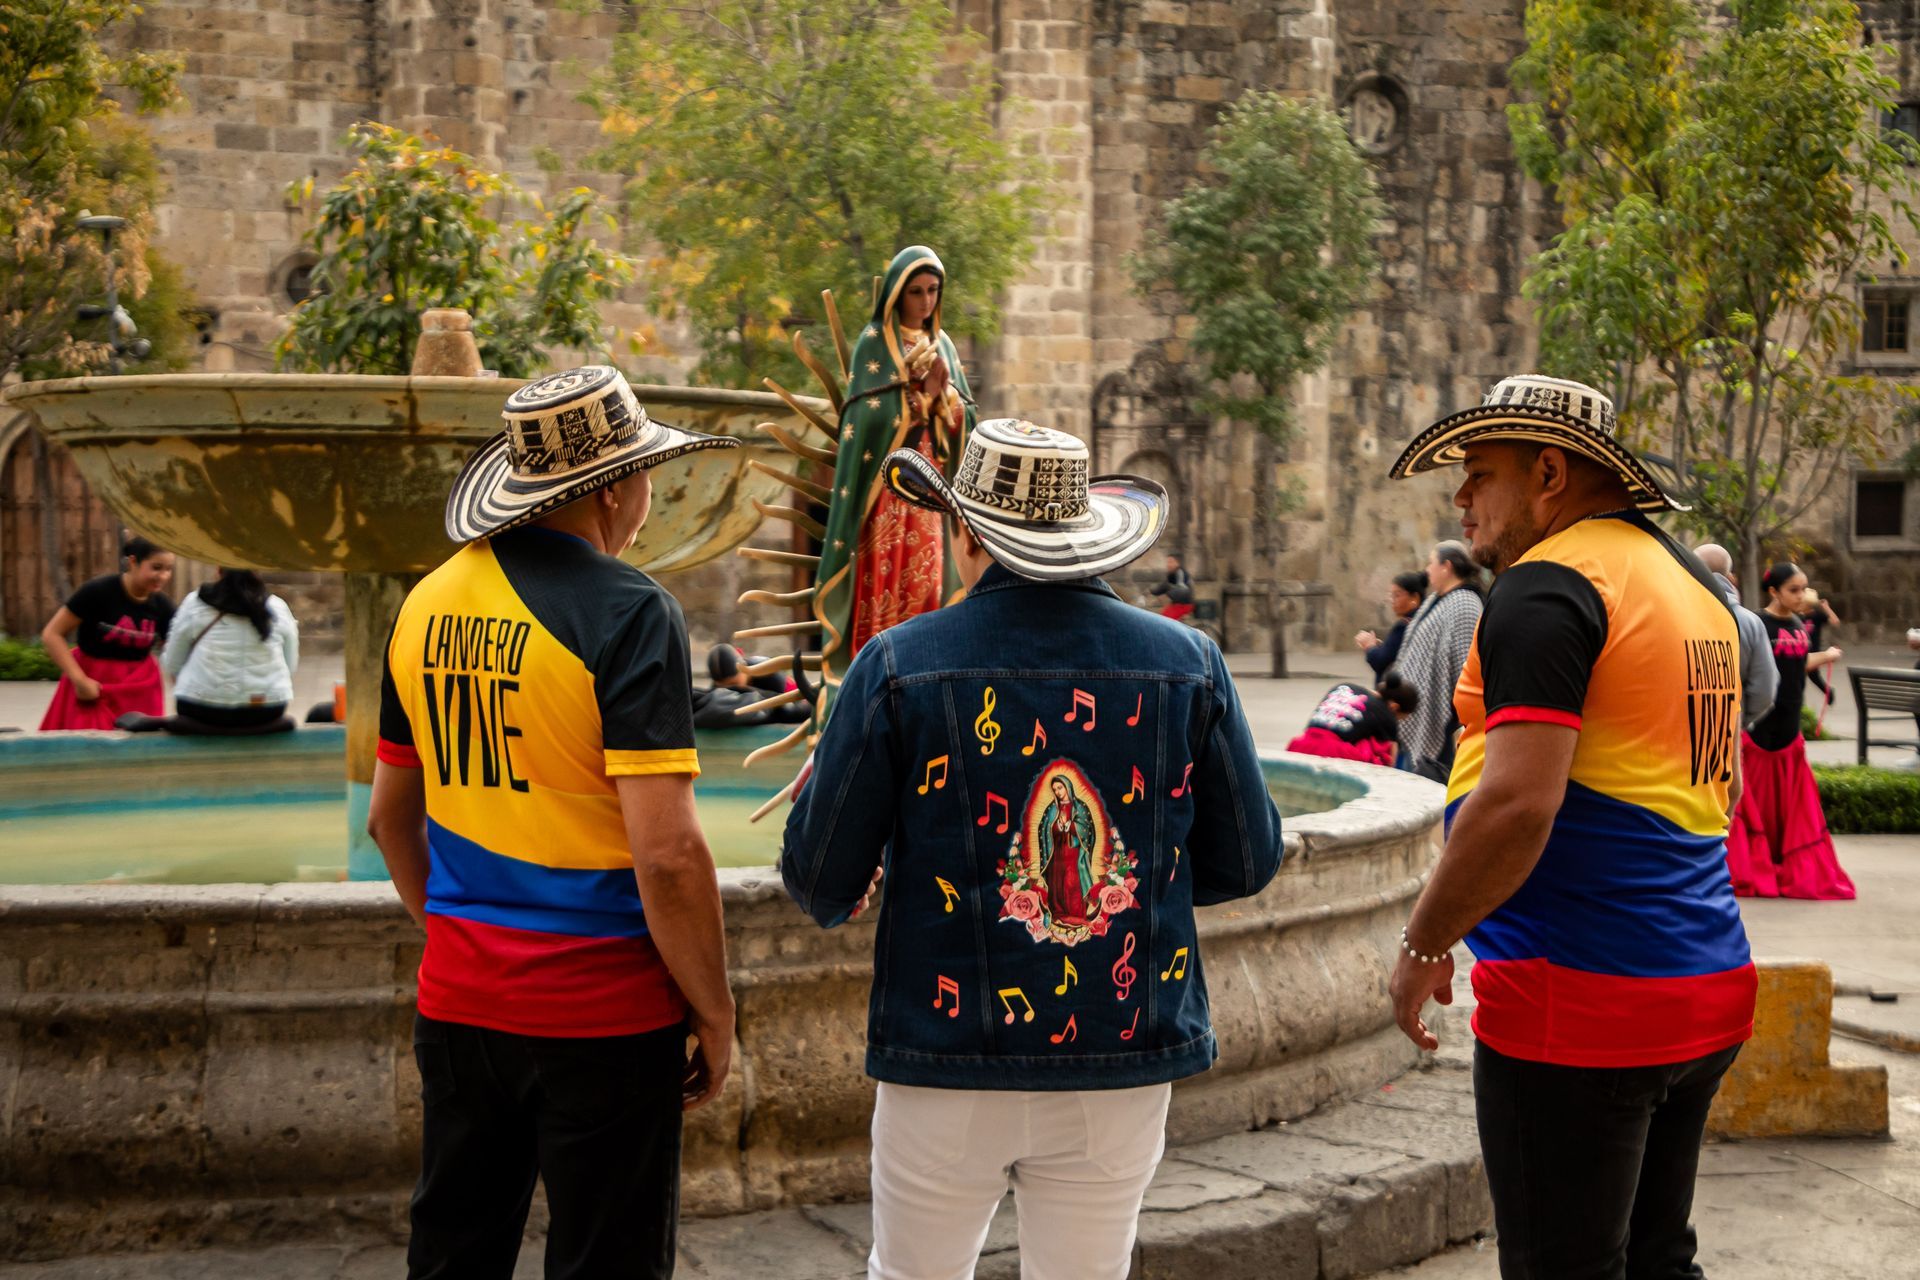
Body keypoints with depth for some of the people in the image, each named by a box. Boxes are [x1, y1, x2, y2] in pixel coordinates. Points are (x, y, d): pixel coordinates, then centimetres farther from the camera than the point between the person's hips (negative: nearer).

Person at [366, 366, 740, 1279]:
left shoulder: (428, 604, 5)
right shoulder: (627, 613, -16)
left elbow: (391, 817, 14)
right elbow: (666, 852, -21)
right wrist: (714, 1014, -9)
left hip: (458, 1000, 7)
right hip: (602, 1015, -6)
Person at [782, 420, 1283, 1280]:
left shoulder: (898, 666, -8)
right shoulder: (1188, 663, 0)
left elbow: (819, 878, -4)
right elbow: (1246, 862, 7)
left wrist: (833, 898, 20)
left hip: (948, 1056, -2)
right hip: (1125, 1061, 2)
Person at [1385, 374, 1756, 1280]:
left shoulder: (1546, 588, -13)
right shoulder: (1694, 584, 16)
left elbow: (1517, 803, -23)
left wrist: (1423, 946, -13)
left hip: (1576, 1005, -9)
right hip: (1706, 997, 9)